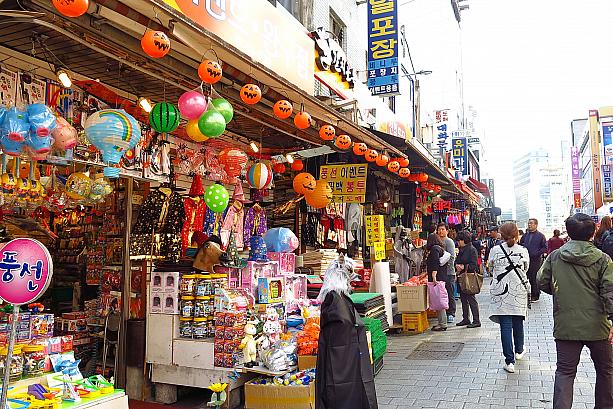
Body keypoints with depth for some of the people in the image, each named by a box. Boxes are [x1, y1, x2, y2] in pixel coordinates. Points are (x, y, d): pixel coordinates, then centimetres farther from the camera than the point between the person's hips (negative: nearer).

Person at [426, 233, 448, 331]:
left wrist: (434, 276, -24)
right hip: (443, 278, 10)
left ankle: (443, 324, -6)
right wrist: (426, 274, 40)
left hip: (437, 279, -10)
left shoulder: (434, 249, -7)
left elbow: (435, 263, -20)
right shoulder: (440, 249, 21)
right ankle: (442, 323, 16)